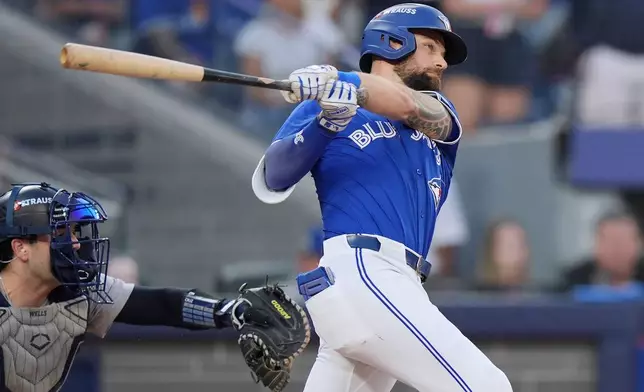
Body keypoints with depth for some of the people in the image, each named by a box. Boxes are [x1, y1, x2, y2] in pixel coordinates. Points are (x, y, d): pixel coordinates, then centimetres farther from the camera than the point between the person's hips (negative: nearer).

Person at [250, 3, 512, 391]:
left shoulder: (439, 116, 25)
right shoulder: (325, 102, 11)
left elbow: (411, 107, -2)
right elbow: (271, 184, -2)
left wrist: (347, 84, -22)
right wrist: (324, 123, -19)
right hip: (359, 272, -6)